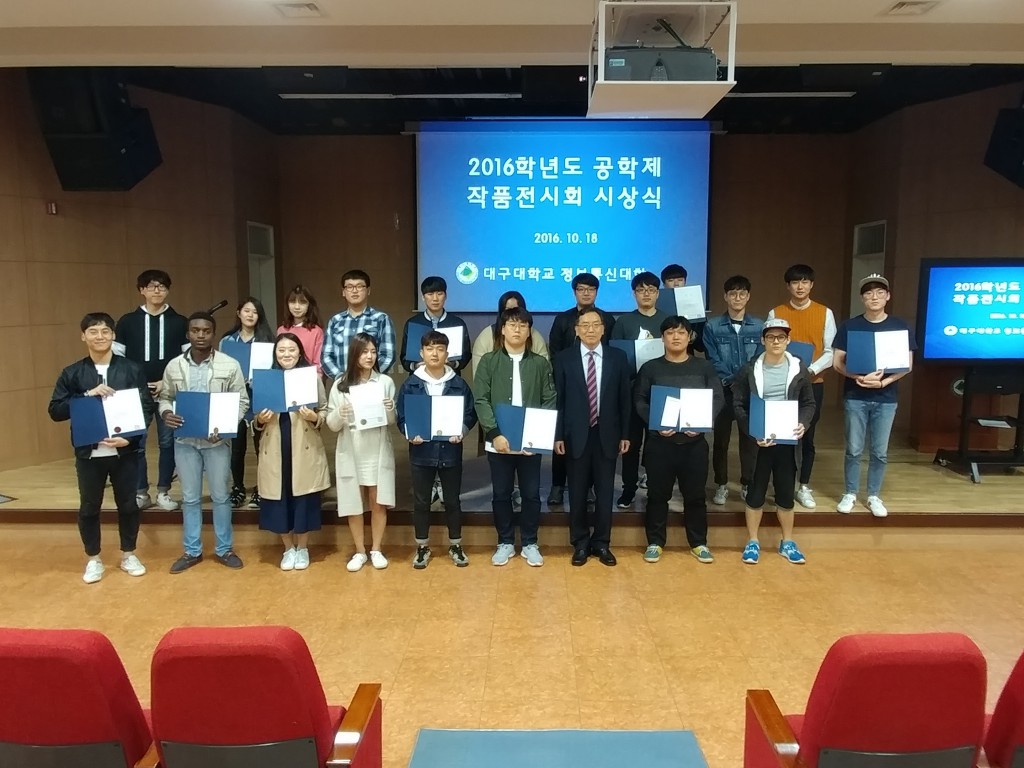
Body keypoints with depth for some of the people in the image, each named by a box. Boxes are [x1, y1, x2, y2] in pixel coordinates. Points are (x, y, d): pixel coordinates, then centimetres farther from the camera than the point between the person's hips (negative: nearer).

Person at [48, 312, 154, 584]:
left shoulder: (132, 369, -1)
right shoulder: (72, 373, 1)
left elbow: (147, 408, -3)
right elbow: (55, 410, -6)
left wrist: (129, 438, -16)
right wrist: (87, 395, -19)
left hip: (125, 451, 0)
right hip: (88, 453, 1)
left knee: (127, 504, 11)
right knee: (89, 507, 12)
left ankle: (128, 555, 28)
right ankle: (93, 559, 28)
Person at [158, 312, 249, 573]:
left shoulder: (230, 365, -5)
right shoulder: (173, 366, 3)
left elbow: (242, 401, -3)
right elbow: (165, 398, 11)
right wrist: (165, 413, -11)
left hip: (217, 441, -2)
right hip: (185, 440, 2)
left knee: (221, 496, 9)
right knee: (190, 498, 12)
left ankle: (224, 549, 22)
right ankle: (192, 551, 25)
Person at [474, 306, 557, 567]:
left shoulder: (541, 364, 4)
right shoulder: (488, 361, 1)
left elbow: (550, 401, 1)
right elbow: (481, 400, -5)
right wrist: (495, 433, -16)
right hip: (498, 441, 0)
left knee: (531, 494, 9)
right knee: (501, 494, 10)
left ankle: (529, 543, 24)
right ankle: (505, 543, 25)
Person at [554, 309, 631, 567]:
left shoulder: (618, 357, 3)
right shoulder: (564, 359, -1)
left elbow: (624, 399, 5)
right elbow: (558, 399, -1)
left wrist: (625, 435, 2)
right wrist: (558, 435, -5)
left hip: (606, 435, 1)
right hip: (576, 435, -1)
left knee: (605, 492, 8)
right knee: (577, 493, 7)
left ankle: (601, 543, 22)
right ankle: (580, 543, 21)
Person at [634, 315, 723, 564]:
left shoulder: (704, 367, 7)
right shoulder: (650, 368, 4)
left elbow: (718, 399, 2)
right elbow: (639, 400, -2)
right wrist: (655, 424, -17)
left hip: (695, 441, 1)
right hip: (659, 441, -1)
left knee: (695, 494, 8)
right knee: (658, 494, 6)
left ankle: (698, 543, 22)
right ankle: (655, 542, 18)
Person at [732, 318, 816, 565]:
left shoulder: (799, 369, 1)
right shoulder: (749, 370, -4)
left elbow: (809, 403, 7)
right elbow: (738, 405, -5)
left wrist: (803, 424, -12)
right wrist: (752, 432, -17)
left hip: (788, 441, 2)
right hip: (758, 441, -1)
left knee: (786, 493, 12)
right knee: (756, 492, 8)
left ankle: (787, 542, 28)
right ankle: (752, 542, 22)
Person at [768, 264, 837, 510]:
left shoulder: (825, 313, 3)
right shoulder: (775, 313, 3)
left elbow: (831, 351, 0)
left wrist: (811, 369, -17)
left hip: (813, 383, 0)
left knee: (808, 436, 6)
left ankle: (804, 487, 18)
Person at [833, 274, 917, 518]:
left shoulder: (901, 327, 1)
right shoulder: (849, 326, -1)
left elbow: (907, 365, 1)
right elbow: (838, 362, -2)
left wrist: (883, 382, -15)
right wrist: (860, 377, -19)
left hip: (886, 398, 1)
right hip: (855, 397, -1)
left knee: (880, 452, 7)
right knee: (854, 450, 4)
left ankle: (874, 496, 20)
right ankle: (850, 494, 18)